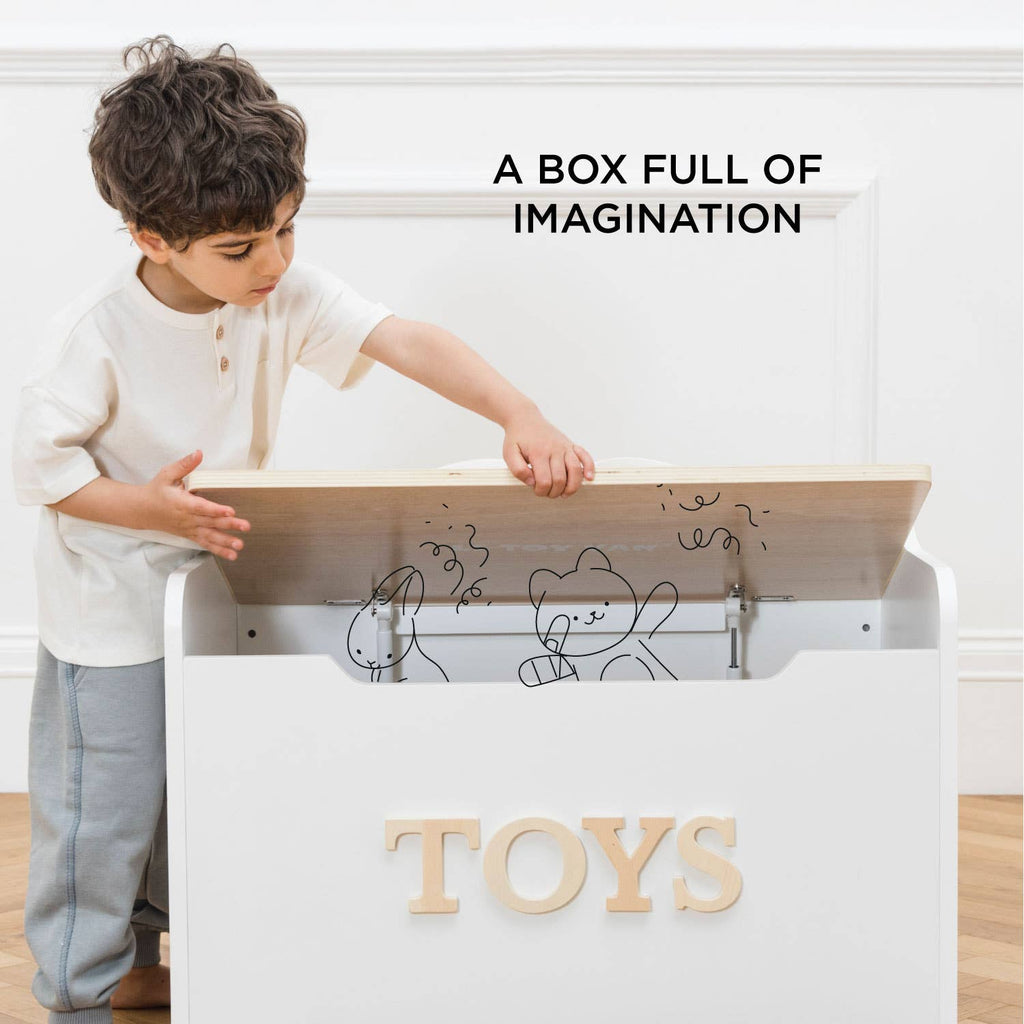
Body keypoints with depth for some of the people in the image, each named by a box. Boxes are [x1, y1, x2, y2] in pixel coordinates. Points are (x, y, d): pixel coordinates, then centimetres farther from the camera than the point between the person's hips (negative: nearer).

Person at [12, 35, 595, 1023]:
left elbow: (409, 342, -24)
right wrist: (152, 507, -32)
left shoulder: (287, 295, -15)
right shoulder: (94, 338, -26)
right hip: (111, 608, -6)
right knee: (105, 802, 4)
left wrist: (520, 415, -37)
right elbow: (40, 467, -18)